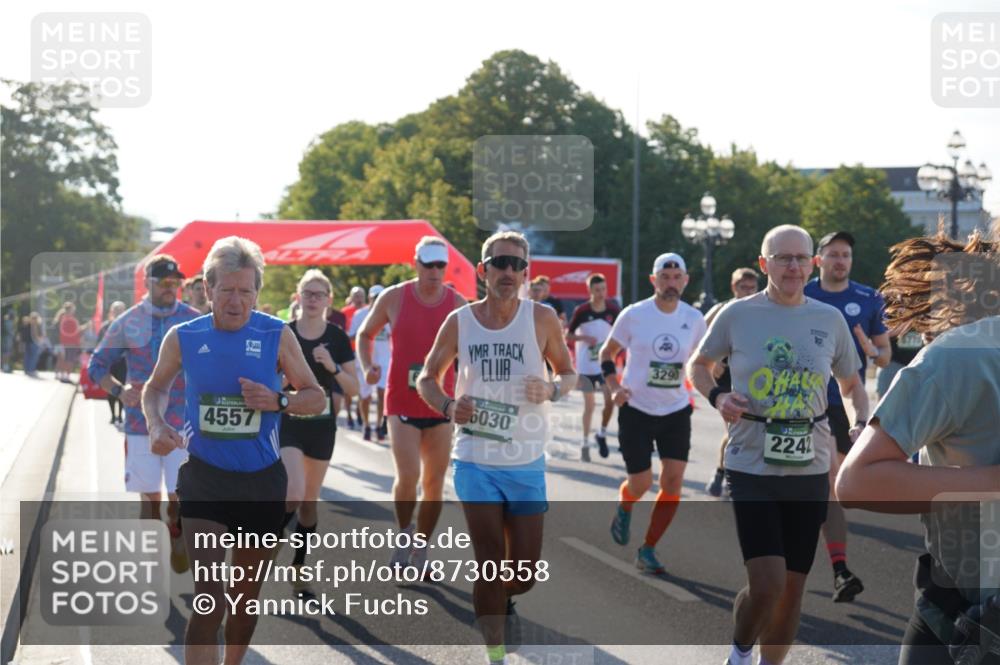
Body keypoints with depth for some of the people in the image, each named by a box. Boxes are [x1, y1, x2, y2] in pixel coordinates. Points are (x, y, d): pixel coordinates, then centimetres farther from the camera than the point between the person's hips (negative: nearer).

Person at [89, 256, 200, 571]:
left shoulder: (194, 321, -1)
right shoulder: (127, 323, 1)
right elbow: (97, 365, 9)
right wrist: (119, 391, -8)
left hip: (182, 425, -1)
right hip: (140, 425, 1)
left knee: (179, 498, -4)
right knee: (149, 499, 7)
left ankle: (178, 553, 18)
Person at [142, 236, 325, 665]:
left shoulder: (277, 336, -5)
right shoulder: (183, 338, -4)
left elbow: (316, 398, 2)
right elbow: (156, 388, 14)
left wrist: (277, 401, -18)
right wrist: (157, 427, -6)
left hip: (262, 482, 1)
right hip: (203, 480, -1)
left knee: (246, 594, 16)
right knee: (209, 596, -15)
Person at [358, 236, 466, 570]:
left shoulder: (457, 304, 0)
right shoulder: (394, 297, -3)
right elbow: (365, 334, 11)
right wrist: (367, 366, -6)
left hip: (441, 405, 2)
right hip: (403, 403, -2)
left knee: (434, 483, 6)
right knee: (408, 476, -15)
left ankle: (420, 552, 20)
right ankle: (404, 533, 11)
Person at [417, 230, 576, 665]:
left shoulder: (542, 319, -5)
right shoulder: (459, 322, -3)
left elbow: (569, 373, 6)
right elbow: (427, 379, 7)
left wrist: (552, 389, -18)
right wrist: (448, 407, -14)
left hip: (527, 464, 1)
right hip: (476, 462, 0)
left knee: (526, 572, 6)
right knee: (490, 566, 0)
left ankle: (503, 604, 41)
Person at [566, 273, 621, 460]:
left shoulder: (613, 310, -2)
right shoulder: (581, 311, -8)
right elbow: (568, 336, -2)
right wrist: (584, 338, -18)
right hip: (586, 365, -1)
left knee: (610, 400, -10)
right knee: (589, 405, 4)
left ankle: (602, 434, 13)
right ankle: (586, 443, 15)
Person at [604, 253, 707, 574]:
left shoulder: (694, 319, 0)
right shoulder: (634, 315, -8)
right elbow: (607, 353, 2)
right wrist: (614, 387, -12)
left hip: (676, 411, 2)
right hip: (637, 410, -2)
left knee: (673, 481, -8)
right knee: (641, 483, 0)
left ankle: (648, 550, 4)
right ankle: (624, 508, 38)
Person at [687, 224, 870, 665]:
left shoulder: (830, 320, 5)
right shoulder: (737, 315, -2)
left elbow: (852, 385, 17)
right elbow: (698, 365, 13)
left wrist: (862, 426, -2)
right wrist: (717, 397, -8)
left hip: (810, 470, 3)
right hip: (751, 468, -3)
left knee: (792, 587, 8)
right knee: (766, 585, -13)